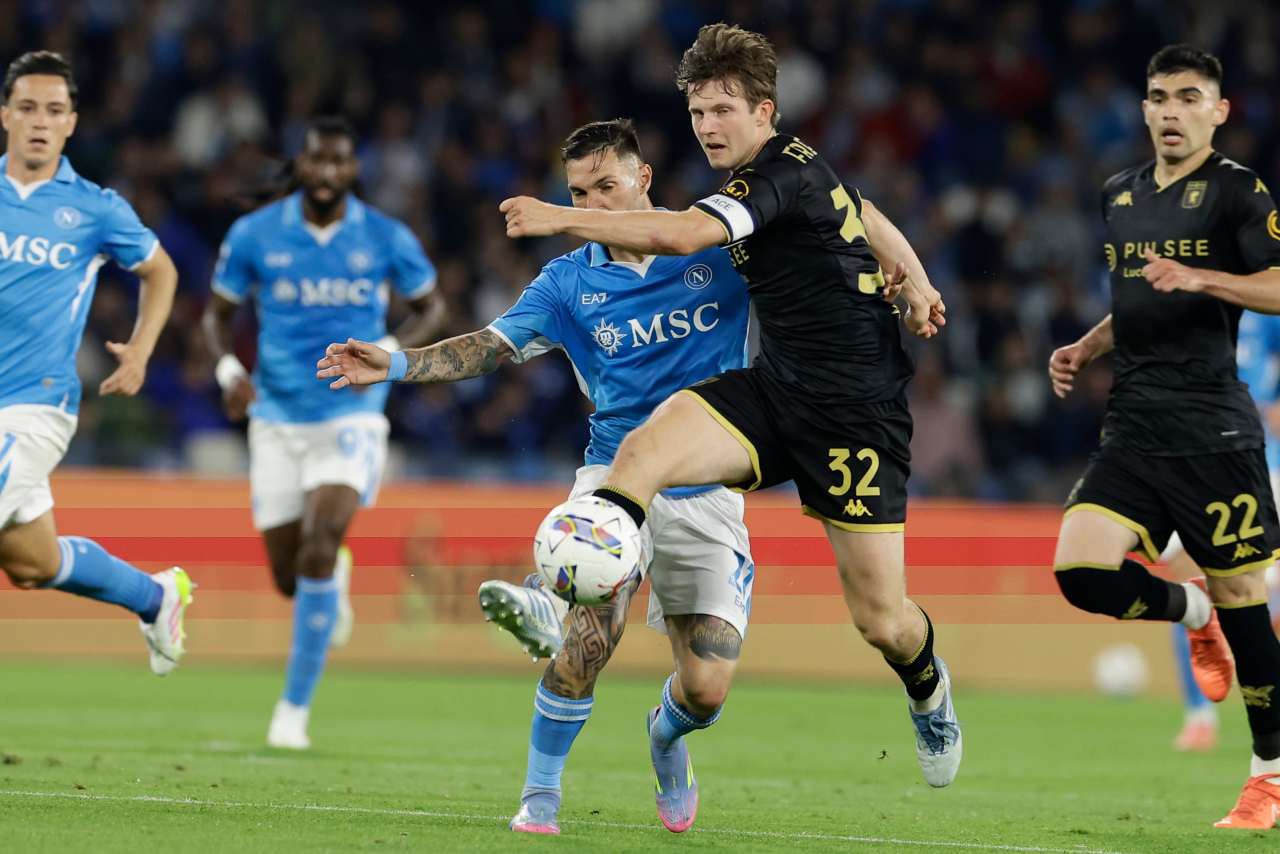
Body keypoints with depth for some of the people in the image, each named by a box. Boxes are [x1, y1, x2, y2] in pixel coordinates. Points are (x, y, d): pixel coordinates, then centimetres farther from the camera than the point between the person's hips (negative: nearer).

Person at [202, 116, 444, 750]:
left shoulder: (386, 239, -4)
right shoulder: (254, 235, -3)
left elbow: (431, 306, 10)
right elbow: (218, 313, 7)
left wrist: (389, 352, -10)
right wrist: (228, 369, -13)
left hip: (351, 418, -2)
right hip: (278, 419, 2)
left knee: (320, 547, -21)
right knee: (290, 579, 4)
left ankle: (295, 707, -11)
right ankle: (336, 580, 45)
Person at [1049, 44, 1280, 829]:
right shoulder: (1121, 196, 17)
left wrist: (1200, 277, -26)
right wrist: (1086, 350, 14)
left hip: (1213, 432, -6)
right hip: (1133, 431, 6)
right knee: (1082, 573, -12)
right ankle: (1191, 612, 18)